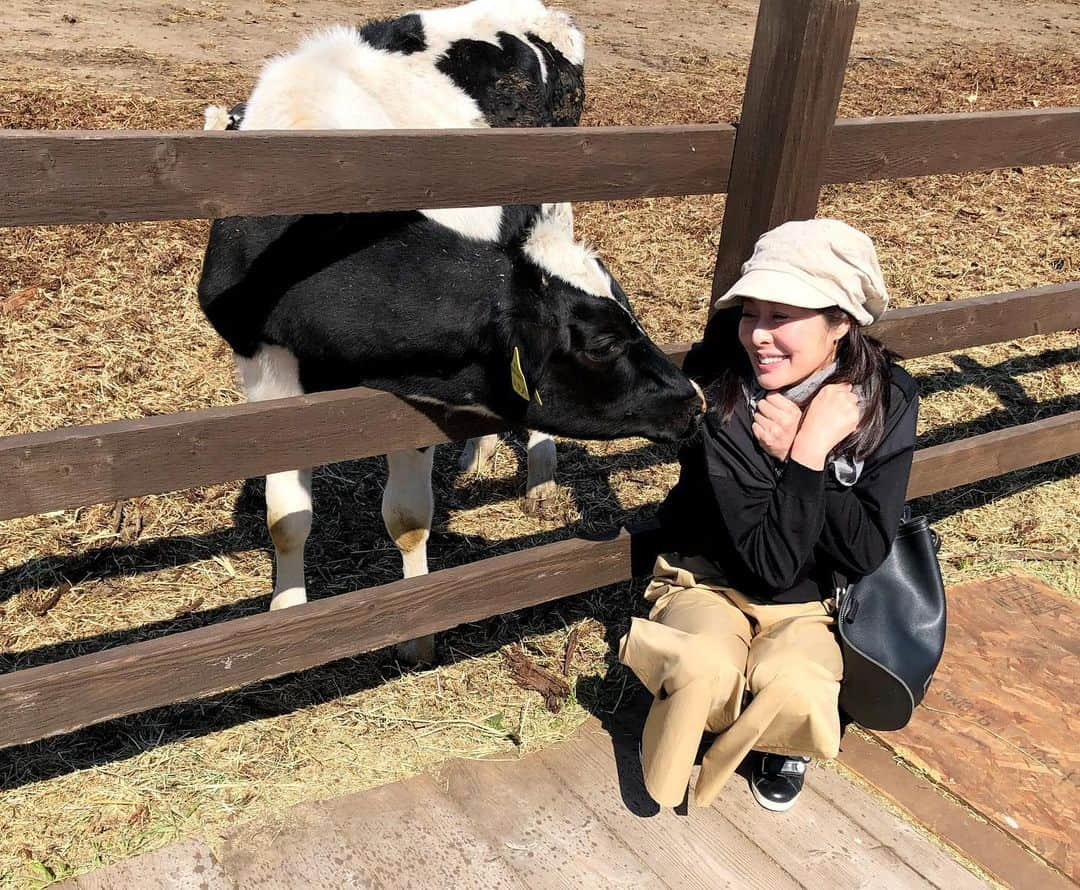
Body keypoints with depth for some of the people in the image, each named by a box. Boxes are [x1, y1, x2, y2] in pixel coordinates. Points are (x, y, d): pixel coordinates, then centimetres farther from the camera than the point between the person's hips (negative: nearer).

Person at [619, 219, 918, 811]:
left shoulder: (885, 399, -14)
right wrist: (812, 447, -30)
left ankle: (784, 742, 8)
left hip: (813, 605, 2)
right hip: (709, 584, -1)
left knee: (791, 690, -31)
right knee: (703, 670, -34)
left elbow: (867, 551, -16)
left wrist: (799, 450, -26)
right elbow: (770, 561, -24)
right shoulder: (720, 398, -23)